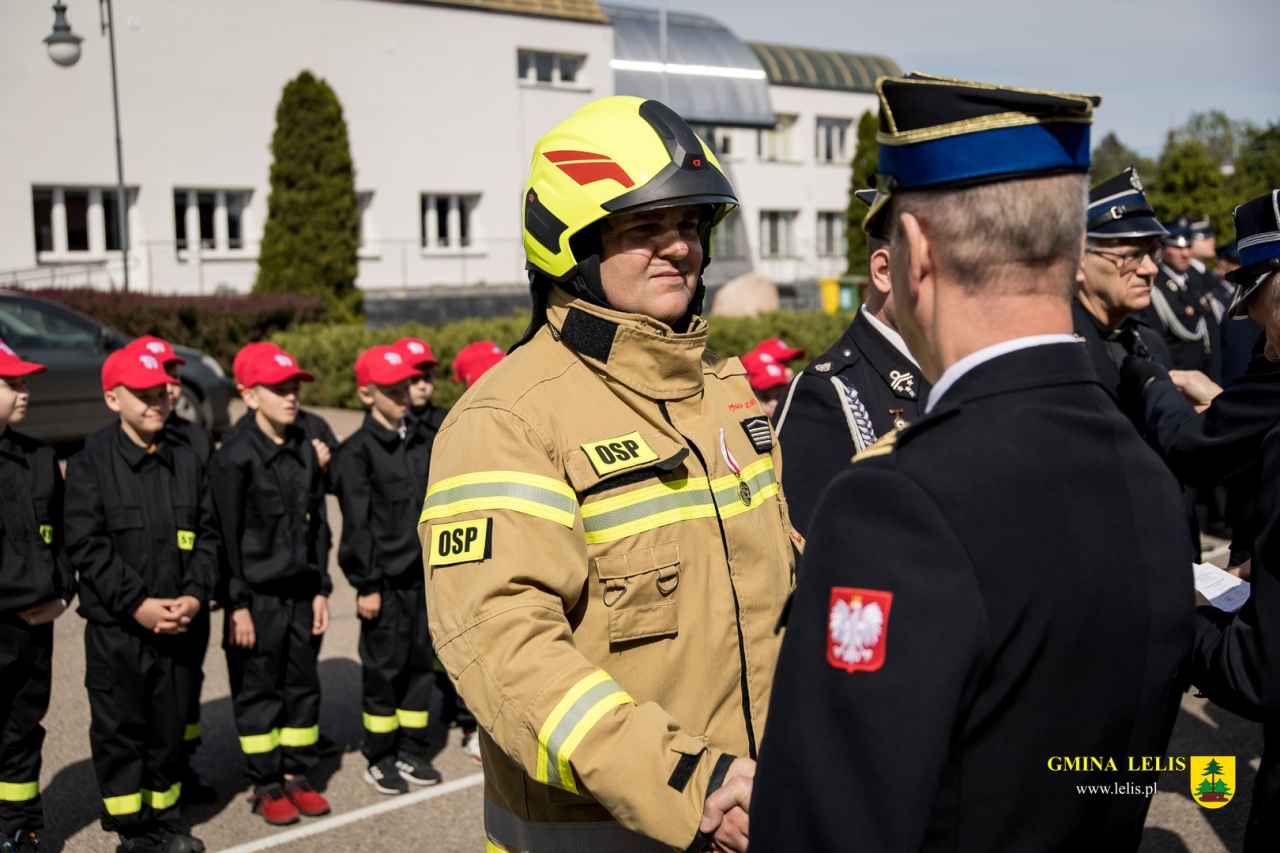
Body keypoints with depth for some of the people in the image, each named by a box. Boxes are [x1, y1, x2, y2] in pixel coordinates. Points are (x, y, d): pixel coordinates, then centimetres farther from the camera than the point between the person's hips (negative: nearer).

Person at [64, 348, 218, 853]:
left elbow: (207, 536, 8)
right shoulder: (91, 464, -4)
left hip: (179, 625, 4)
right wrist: (137, 604, -16)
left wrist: (195, 595, -7)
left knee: (170, 725, 12)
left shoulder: (187, 462, 8)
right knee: (119, 728, 4)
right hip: (115, 627, -3)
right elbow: (86, 545, -10)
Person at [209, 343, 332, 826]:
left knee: (303, 686, 12)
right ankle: (266, 786, 18)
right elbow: (227, 536, -12)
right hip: (257, 596, -6)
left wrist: (321, 589, 8)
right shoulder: (234, 456, -11)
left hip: (301, 592, 6)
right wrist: (237, 604, -13)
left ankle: (297, 776, 25)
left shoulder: (304, 450, 7)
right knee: (258, 691, 6)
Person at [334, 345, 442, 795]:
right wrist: (366, 584, -11)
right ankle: (380, 759, 17)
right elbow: (357, 524, -10)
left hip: (425, 575, 6)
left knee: (421, 662, 11)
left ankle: (414, 751, 24)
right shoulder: (358, 451, -8)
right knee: (384, 668, 3)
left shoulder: (421, 443, 10)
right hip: (386, 580, -6)